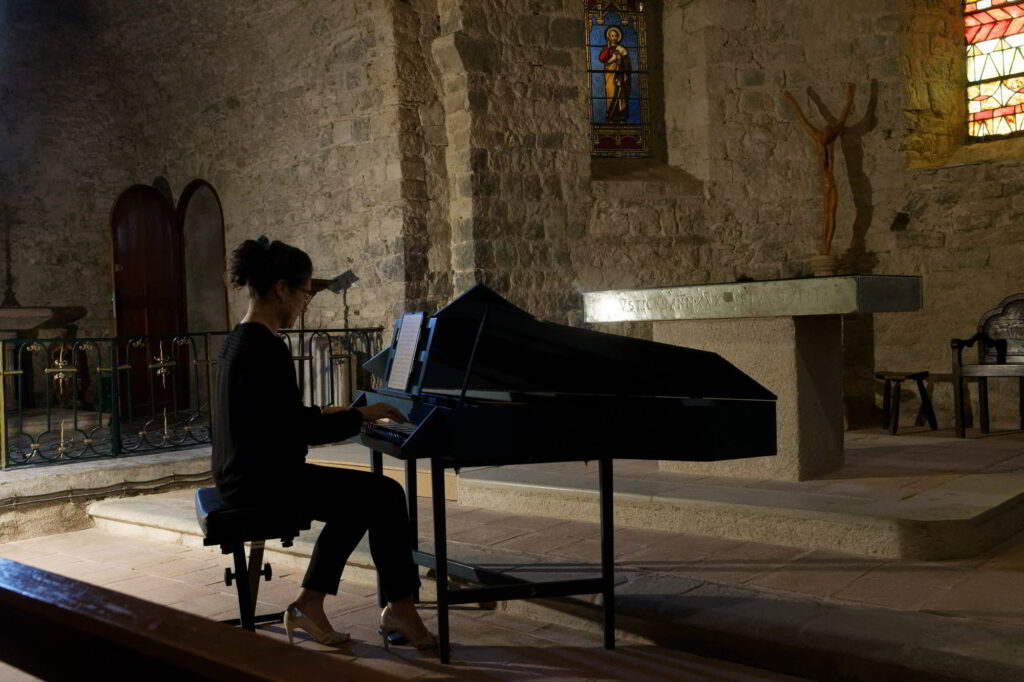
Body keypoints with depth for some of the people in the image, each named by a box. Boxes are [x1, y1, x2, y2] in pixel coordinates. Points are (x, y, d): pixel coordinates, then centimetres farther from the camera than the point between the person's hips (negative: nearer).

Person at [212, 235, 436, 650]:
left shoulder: (240, 340, 11)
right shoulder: (265, 350, -21)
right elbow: (298, 430, -22)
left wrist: (326, 414, 17)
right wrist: (362, 415, -11)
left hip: (247, 474, 10)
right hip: (264, 482, -10)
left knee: (364, 496, 19)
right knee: (386, 495, -6)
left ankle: (309, 605, 19)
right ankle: (399, 608, 10)